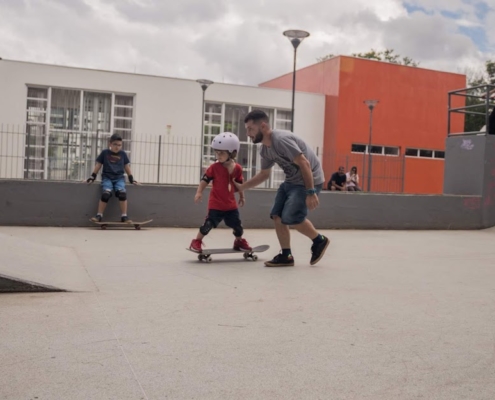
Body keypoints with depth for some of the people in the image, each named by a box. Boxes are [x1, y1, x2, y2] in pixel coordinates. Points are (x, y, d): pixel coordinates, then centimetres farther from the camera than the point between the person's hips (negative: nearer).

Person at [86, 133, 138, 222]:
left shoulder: (123, 154, 9)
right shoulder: (105, 152, 5)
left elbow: (127, 167, 16)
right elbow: (98, 165, 10)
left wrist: (131, 179, 13)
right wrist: (92, 177, 6)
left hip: (119, 178, 1)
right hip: (107, 177, -1)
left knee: (122, 193, -26)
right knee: (106, 193, -27)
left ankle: (124, 216, -19)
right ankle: (99, 215, -16)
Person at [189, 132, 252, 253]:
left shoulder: (237, 168, -3)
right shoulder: (214, 167, -12)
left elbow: (239, 184, 11)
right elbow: (205, 180, -7)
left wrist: (242, 196, 19)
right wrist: (199, 192, -16)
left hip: (231, 204, 3)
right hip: (216, 204, -3)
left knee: (237, 225, 11)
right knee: (208, 224, -8)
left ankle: (239, 241, 35)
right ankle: (197, 241, 9)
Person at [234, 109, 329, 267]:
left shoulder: (281, 139, -24)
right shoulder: (265, 149, 5)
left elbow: (304, 164, -25)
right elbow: (264, 174, 21)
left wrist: (311, 192, -26)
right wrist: (241, 187, 15)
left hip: (309, 180, -9)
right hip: (291, 181, 9)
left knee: (290, 217, -15)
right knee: (277, 216, 2)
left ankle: (319, 241, 8)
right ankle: (286, 256, 11)